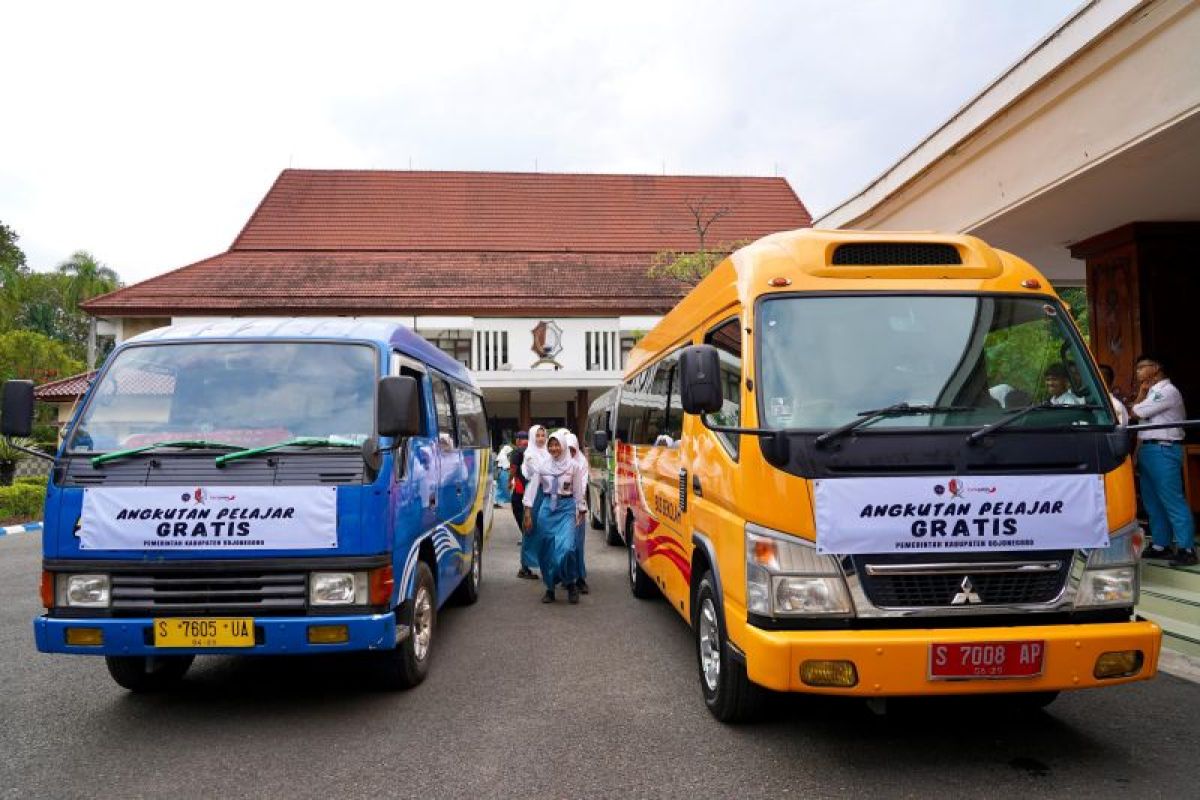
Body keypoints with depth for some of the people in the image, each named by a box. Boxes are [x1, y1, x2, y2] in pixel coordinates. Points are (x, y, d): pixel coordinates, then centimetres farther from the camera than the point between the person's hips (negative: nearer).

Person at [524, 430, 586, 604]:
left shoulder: (572, 465, 0)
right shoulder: (541, 464, 2)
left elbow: (578, 490, 6)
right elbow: (533, 487, 2)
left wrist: (582, 511, 6)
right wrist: (528, 512, -3)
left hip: (566, 507, -2)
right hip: (547, 507, 2)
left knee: (566, 547, -17)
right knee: (546, 550, 4)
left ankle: (570, 583, 5)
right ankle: (550, 588, 19)